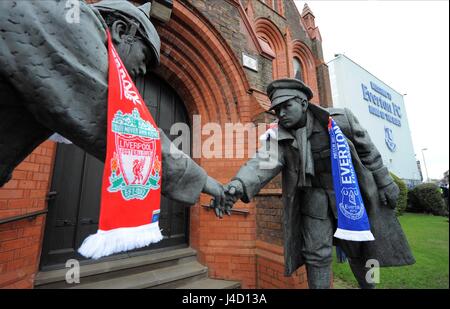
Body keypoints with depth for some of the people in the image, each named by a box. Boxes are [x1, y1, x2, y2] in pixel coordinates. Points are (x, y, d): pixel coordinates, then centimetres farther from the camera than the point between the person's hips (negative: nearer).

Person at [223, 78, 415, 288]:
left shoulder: (339, 118, -12)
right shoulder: (279, 137, -14)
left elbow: (367, 150, -1)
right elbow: (263, 163, -31)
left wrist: (384, 183, 3)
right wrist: (239, 185, -49)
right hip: (314, 197, 0)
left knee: (360, 249, 17)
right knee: (316, 254, 1)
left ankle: (368, 285, 45)